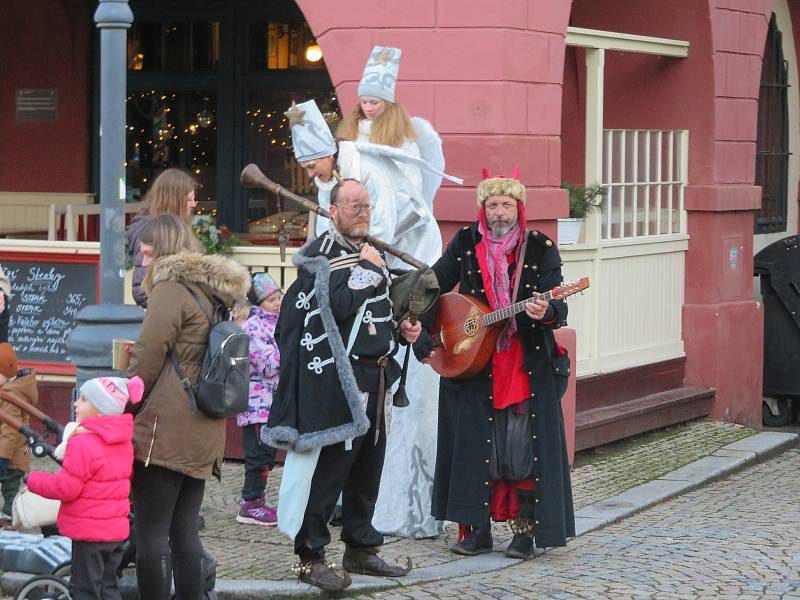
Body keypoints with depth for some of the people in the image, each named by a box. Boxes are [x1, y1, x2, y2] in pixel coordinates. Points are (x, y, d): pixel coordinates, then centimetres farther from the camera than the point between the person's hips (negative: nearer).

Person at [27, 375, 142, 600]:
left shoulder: (83, 444, -21)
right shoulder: (123, 441, 7)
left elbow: (65, 487, -20)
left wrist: (33, 480, -5)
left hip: (89, 532, -8)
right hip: (116, 529, 8)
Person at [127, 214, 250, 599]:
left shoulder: (171, 289, -9)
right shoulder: (214, 293, 14)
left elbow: (147, 362, -10)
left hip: (165, 432, -8)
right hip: (204, 435, 8)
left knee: (151, 533, -5)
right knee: (184, 531, 12)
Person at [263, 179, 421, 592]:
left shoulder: (371, 255, 18)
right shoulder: (321, 255, -8)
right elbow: (339, 305, -24)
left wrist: (402, 329, 12)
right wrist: (367, 270, -14)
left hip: (375, 379, 9)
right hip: (336, 381, -8)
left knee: (366, 470, 14)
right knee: (327, 469, -5)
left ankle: (360, 549, 25)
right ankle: (309, 556, 2)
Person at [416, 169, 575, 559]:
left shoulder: (540, 249, -2)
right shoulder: (466, 244, 3)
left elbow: (557, 309, -7)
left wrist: (545, 312, -30)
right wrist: (423, 339, -1)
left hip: (528, 366, -2)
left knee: (524, 447, -3)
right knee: (473, 445, 3)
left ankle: (524, 530, 7)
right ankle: (476, 530, 12)